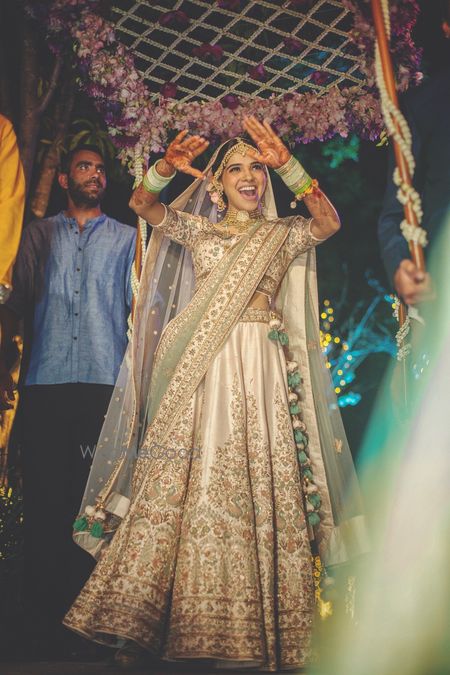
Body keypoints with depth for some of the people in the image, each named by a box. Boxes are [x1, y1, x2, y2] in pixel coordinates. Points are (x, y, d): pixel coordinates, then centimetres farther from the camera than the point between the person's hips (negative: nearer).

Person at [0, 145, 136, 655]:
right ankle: (42, 623, 6)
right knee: (44, 498, -1)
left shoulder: (126, 238, 18)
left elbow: (138, 309, 12)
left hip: (105, 384, 0)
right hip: (45, 384, 1)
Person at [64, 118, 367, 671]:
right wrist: (168, 167, -12)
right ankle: (137, 627, -3)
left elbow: (329, 222, -4)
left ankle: (255, 630, 0)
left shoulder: (282, 235, 15)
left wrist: (286, 164, -10)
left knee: (261, 487, -6)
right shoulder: (197, 229, 17)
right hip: (201, 369, 0)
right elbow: (141, 202, 7)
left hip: (260, 373, 0)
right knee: (178, 483, -7)